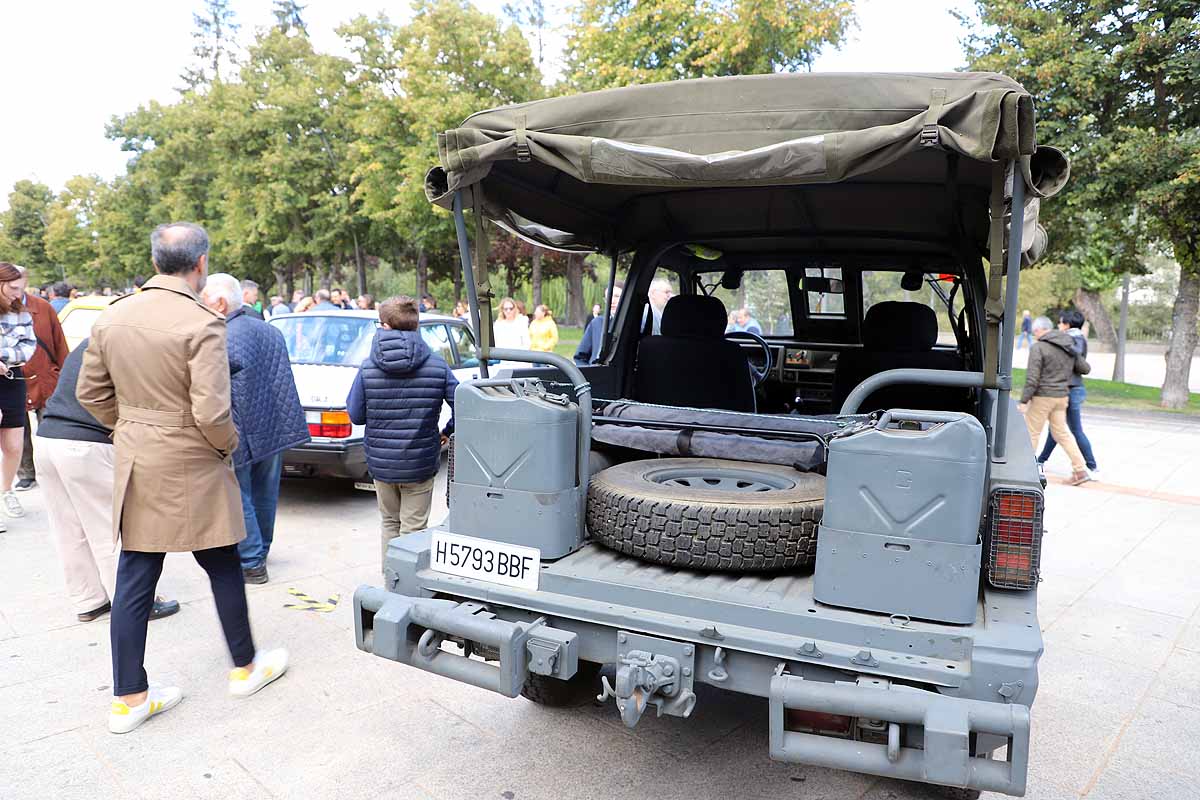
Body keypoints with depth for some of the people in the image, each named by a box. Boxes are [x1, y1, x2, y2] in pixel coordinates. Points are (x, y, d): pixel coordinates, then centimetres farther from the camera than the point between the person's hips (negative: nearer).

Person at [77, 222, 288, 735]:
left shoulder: (112, 316, 3)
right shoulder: (202, 323, -19)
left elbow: (90, 393, 10)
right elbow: (211, 411, -23)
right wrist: (229, 445, -4)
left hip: (134, 462, 6)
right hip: (191, 467, -6)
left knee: (135, 577, 12)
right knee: (223, 567, 12)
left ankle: (128, 698, 21)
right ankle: (245, 667, 29)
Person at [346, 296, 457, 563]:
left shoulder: (367, 368, -7)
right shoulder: (437, 366, -8)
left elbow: (356, 416, -2)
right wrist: (447, 431, 9)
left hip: (380, 463, 2)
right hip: (420, 464, -2)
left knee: (389, 523, 22)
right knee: (413, 529, 8)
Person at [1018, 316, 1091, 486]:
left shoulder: (1038, 347, -12)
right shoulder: (1069, 347, 9)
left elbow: (1032, 378, -17)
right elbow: (1085, 369, 15)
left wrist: (1023, 401, -14)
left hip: (1043, 396, -7)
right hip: (1062, 396, 7)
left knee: (1032, 432, 4)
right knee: (1062, 432, 14)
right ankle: (1080, 469, 11)